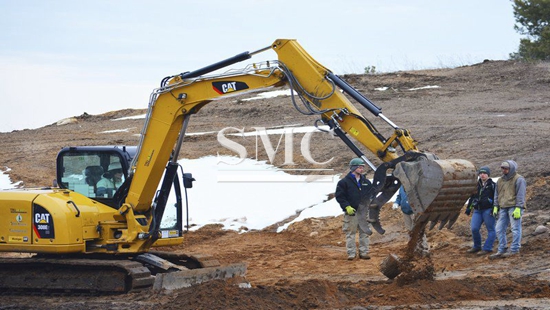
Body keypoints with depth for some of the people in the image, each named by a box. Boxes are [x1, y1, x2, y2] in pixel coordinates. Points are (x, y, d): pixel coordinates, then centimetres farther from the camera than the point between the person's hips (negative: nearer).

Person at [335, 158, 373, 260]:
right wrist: (347, 207, -16)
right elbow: (339, 196, -6)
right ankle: (351, 253, 4)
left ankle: (364, 252, 12)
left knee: (364, 233, 5)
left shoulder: (366, 182, 12)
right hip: (351, 212, -4)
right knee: (350, 233, -1)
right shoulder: (344, 182, -4)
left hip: (364, 212, 4)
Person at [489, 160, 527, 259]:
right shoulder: (500, 180, 17)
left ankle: (514, 250, -2)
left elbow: (520, 195, -11)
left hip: (514, 208, -7)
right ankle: (501, 250, 9)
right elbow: (497, 194, 22)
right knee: (500, 230, 4)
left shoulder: (519, 179, -5)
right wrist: (495, 207, 14)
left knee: (515, 229, -6)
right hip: (503, 208, 7)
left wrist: (518, 208, -17)